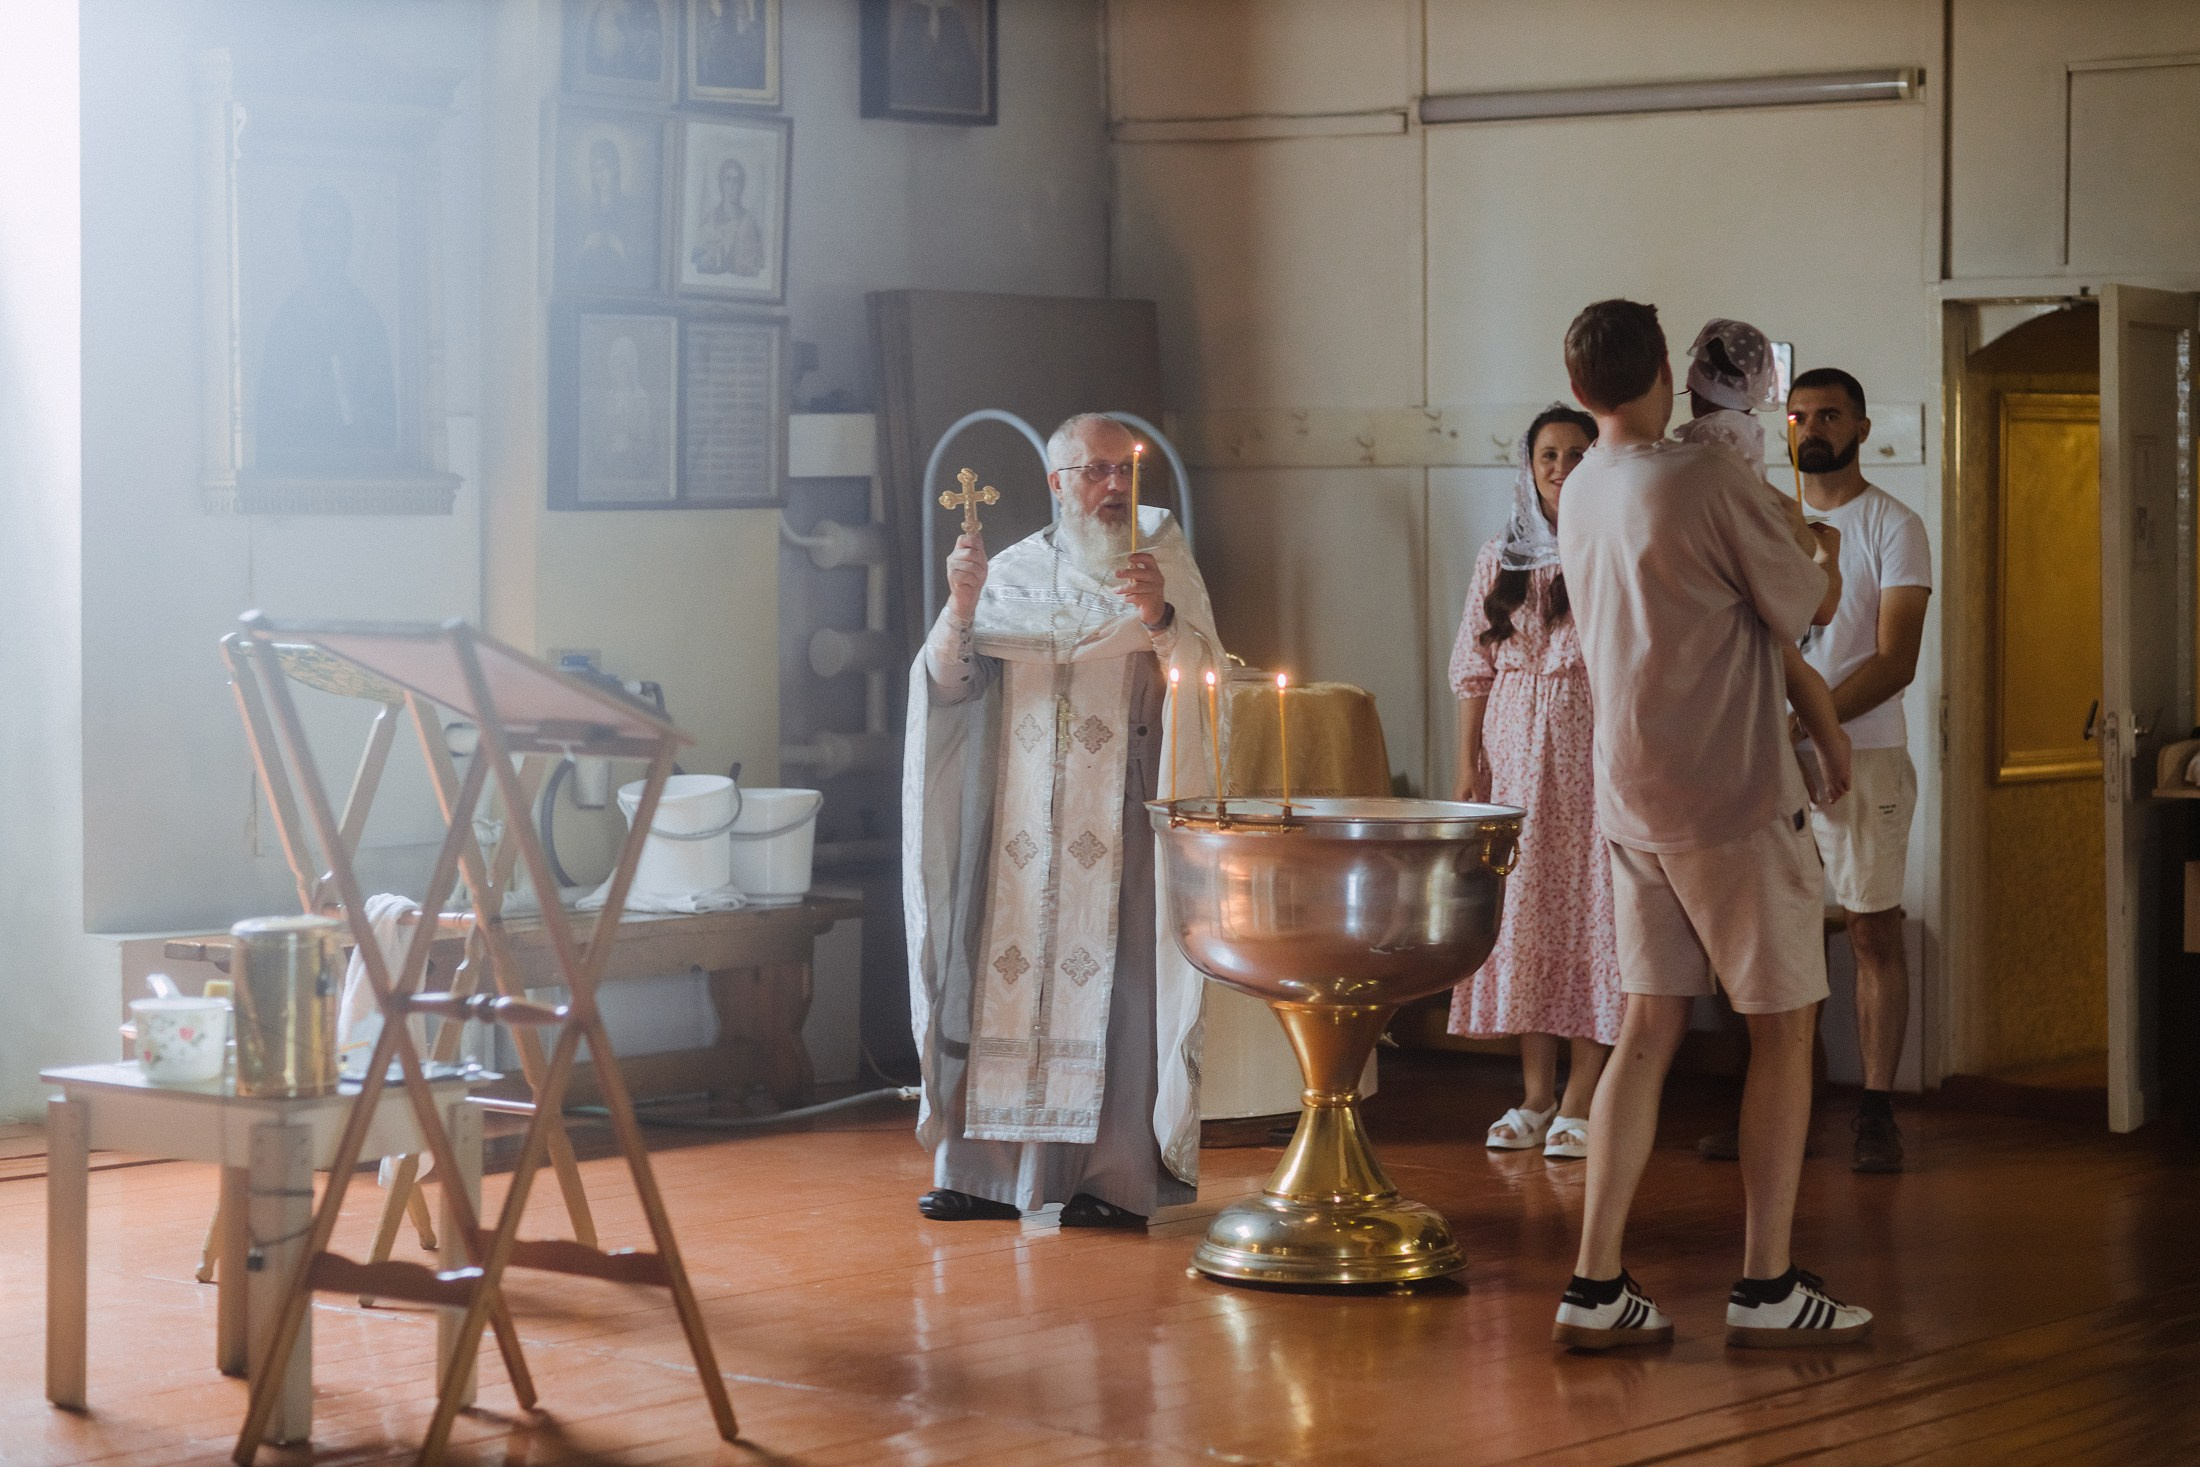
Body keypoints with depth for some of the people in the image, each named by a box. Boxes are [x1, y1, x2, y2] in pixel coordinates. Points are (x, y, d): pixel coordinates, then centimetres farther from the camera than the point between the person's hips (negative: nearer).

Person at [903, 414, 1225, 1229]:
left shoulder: (1164, 564, 5)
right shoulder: (1011, 573, 10)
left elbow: (1205, 675, -5)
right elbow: (949, 683, 5)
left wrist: (1160, 617, -22)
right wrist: (962, 609, -13)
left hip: (1117, 822, -2)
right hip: (1016, 823, 3)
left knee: (1111, 976, -7)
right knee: (1002, 971, 1)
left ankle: (1114, 1176, -4)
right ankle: (989, 1169, 7)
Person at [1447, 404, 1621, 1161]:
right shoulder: (1500, 559, 11)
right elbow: (1475, 667, 12)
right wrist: (1468, 761, 6)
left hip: (1593, 743, -4)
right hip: (1515, 747, 4)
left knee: (1591, 907, -5)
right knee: (1521, 910, 4)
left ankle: (1579, 1103, 0)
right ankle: (1535, 1098, 12)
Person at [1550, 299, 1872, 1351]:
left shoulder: (1580, 492, 8)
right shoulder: (1709, 480, -16)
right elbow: (1801, 609, -5)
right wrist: (1801, 546, 12)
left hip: (1633, 801, 7)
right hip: (1732, 797, -7)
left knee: (1649, 1030, 9)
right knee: (1783, 1027, 4)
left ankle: (1594, 1286, 4)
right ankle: (1767, 1287, 7)